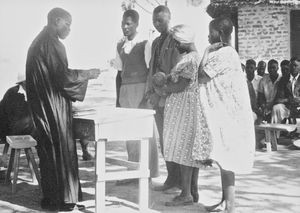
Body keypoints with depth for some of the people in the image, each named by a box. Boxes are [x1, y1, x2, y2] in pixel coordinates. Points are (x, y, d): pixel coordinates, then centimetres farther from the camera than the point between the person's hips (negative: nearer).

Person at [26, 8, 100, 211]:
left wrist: (82, 74, 18)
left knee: (49, 149, 13)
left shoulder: (39, 42, 15)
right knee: (61, 149, -3)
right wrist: (86, 74, -6)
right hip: (53, 105, -10)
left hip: (43, 106, 10)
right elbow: (63, 76, -19)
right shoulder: (51, 44, -16)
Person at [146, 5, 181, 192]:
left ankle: (178, 179, 3)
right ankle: (172, 179, 16)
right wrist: (150, 91, 8)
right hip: (158, 98, 8)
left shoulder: (176, 40, -6)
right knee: (163, 140, 9)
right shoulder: (156, 42, 18)